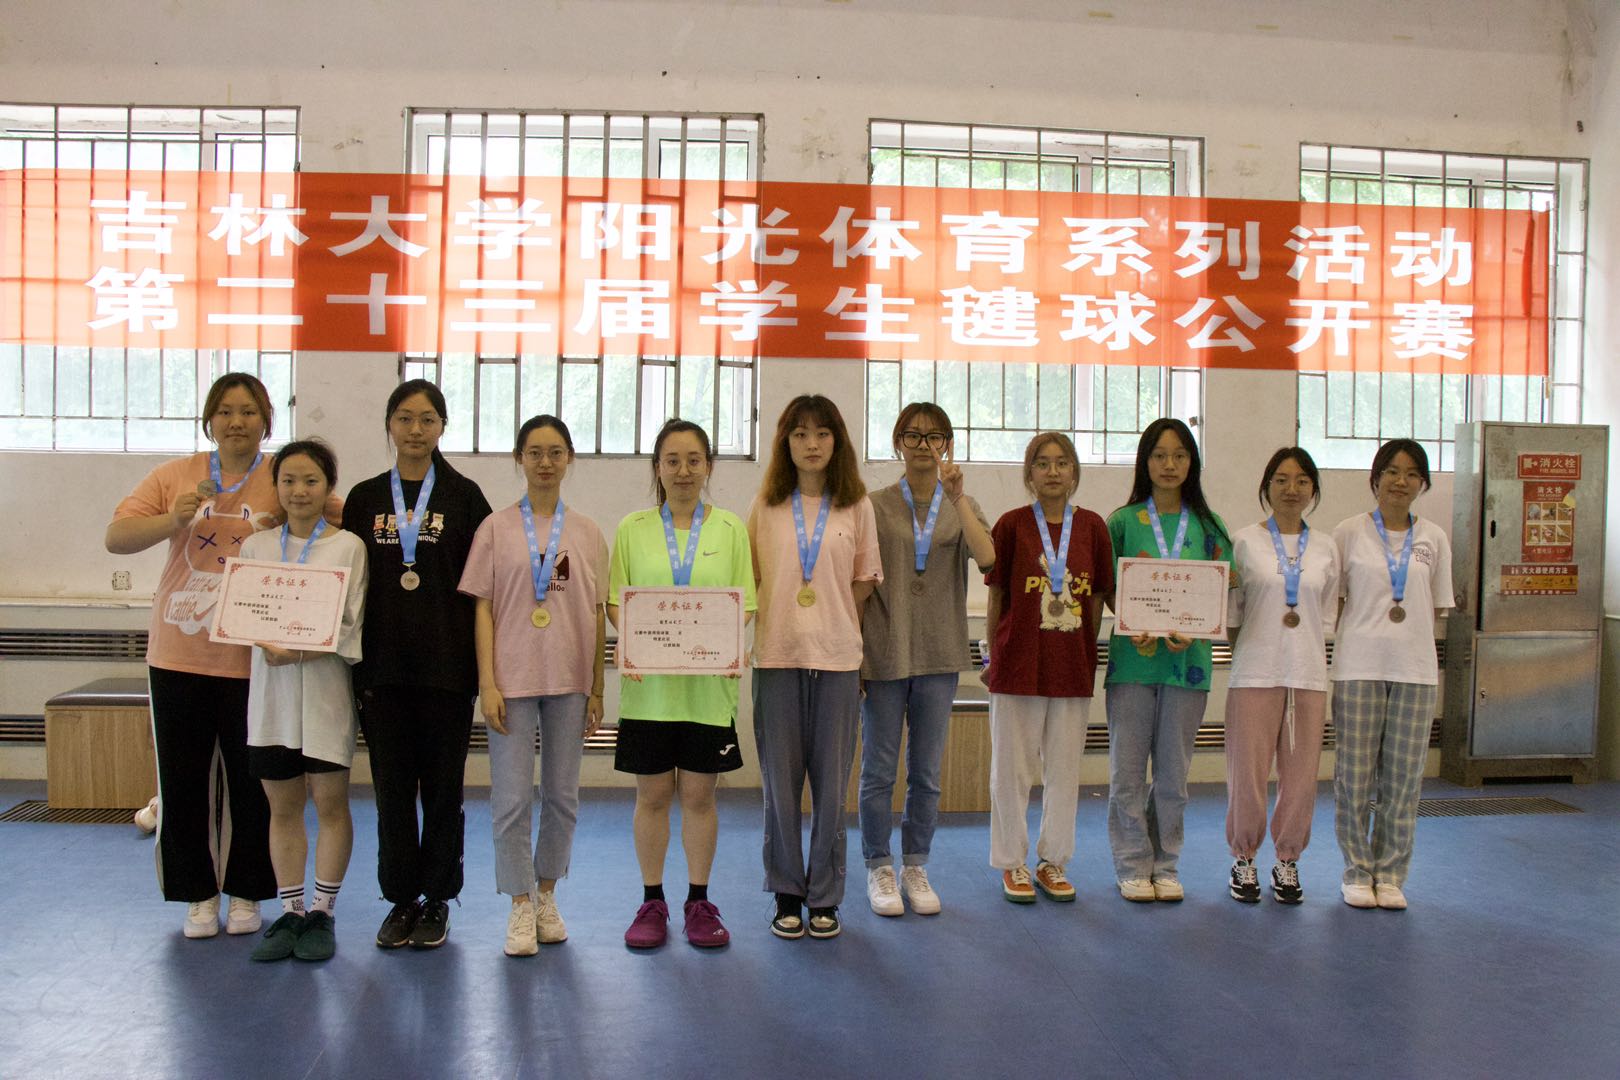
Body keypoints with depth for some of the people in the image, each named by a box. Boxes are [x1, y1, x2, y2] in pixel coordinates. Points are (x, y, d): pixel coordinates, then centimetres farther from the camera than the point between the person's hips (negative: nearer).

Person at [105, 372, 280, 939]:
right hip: (178, 656, 2)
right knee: (182, 781, 8)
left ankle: (244, 892, 24)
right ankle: (199, 894, 24)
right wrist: (174, 519, -19)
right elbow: (116, 538, -2)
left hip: (252, 658, -1)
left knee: (250, 781, 7)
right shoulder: (174, 476, 3)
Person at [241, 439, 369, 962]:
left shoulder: (348, 546, -1)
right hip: (270, 689, 3)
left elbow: (349, 627, -6)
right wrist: (269, 644, -15)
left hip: (325, 689, -3)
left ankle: (322, 913, 13)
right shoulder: (255, 546, 9)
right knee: (282, 806, 9)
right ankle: (290, 912, 19)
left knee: (330, 803, 2)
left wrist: (297, 652, -19)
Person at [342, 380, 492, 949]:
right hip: (383, 666, 2)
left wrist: (480, 663, -5)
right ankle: (401, 899, 21)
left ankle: (437, 899, 19)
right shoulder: (365, 499, 8)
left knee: (443, 785, 6)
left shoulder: (464, 497, 2)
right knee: (392, 785, 7)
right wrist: (350, 660, 3)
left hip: (446, 666, -2)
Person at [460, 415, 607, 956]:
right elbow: (483, 610, -1)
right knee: (511, 799, 0)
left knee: (563, 796, 11)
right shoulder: (497, 527, 1)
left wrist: (597, 688, 4)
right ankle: (521, 907, 13)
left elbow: (598, 615, 7)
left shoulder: (587, 532, 6)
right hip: (513, 678, -2)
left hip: (569, 680, 2)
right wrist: (487, 683, -8)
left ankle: (546, 895, 28)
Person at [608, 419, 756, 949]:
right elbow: (615, 600, 5)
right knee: (652, 793, 6)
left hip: (708, 681, 0)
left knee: (699, 793, 5)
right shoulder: (632, 529, 7)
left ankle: (699, 900, 19)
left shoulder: (730, 528, 7)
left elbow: (745, 602, 5)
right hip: (649, 682, 0)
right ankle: (652, 901, 19)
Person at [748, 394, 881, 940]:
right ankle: (786, 894, 19)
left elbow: (865, 580, 8)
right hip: (777, 655, 0)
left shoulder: (857, 505, 4)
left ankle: (824, 896, 18)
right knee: (780, 781, 6)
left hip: (837, 656, 0)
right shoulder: (766, 505, 5)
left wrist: (835, 623, 0)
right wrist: (776, 617, -1)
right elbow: (749, 577, 9)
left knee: (831, 781, 5)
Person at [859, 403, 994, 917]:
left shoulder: (961, 507, 7)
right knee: (879, 769, 5)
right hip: (884, 654, -2)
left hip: (939, 656, 2)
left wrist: (956, 496, -21)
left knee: (927, 772, 10)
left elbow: (987, 556, -13)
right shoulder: (875, 505, 1)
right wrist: (854, 650, -6)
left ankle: (915, 868, 24)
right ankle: (879, 869, 19)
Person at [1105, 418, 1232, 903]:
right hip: (1133, 657, -1)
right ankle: (1132, 865, 13)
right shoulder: (1123, 522, 4)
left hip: (1188, 659, 1)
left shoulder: (1208, 527, 8)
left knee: (1173, 772, 9)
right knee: (1128, 770, 2)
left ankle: (1166, 864, 21)